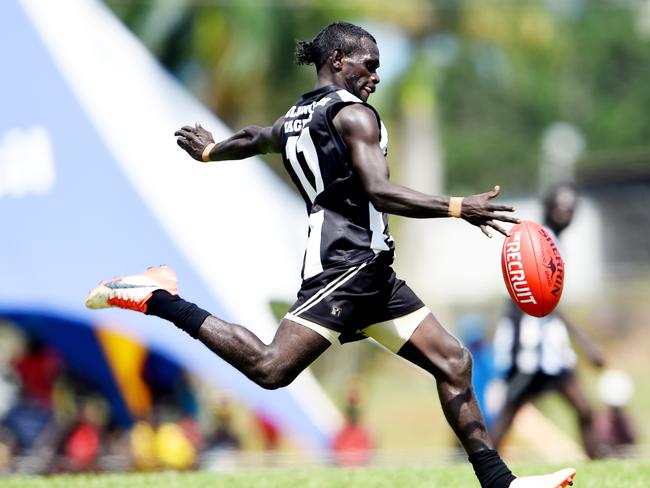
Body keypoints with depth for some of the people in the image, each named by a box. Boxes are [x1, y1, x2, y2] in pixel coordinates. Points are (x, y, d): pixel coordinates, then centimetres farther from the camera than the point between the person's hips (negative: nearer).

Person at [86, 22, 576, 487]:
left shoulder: (297, 117, 21)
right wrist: (459, 208, -23)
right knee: (271, 368, -21)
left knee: (453, 362, 7)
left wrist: (211, 151, 64)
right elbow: (378, 191, -20)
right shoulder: (352, 112, -6)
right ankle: (159, 300, -10)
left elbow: (255, 138, 42)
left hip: (369, 274, 11)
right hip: (348, 262, -11)